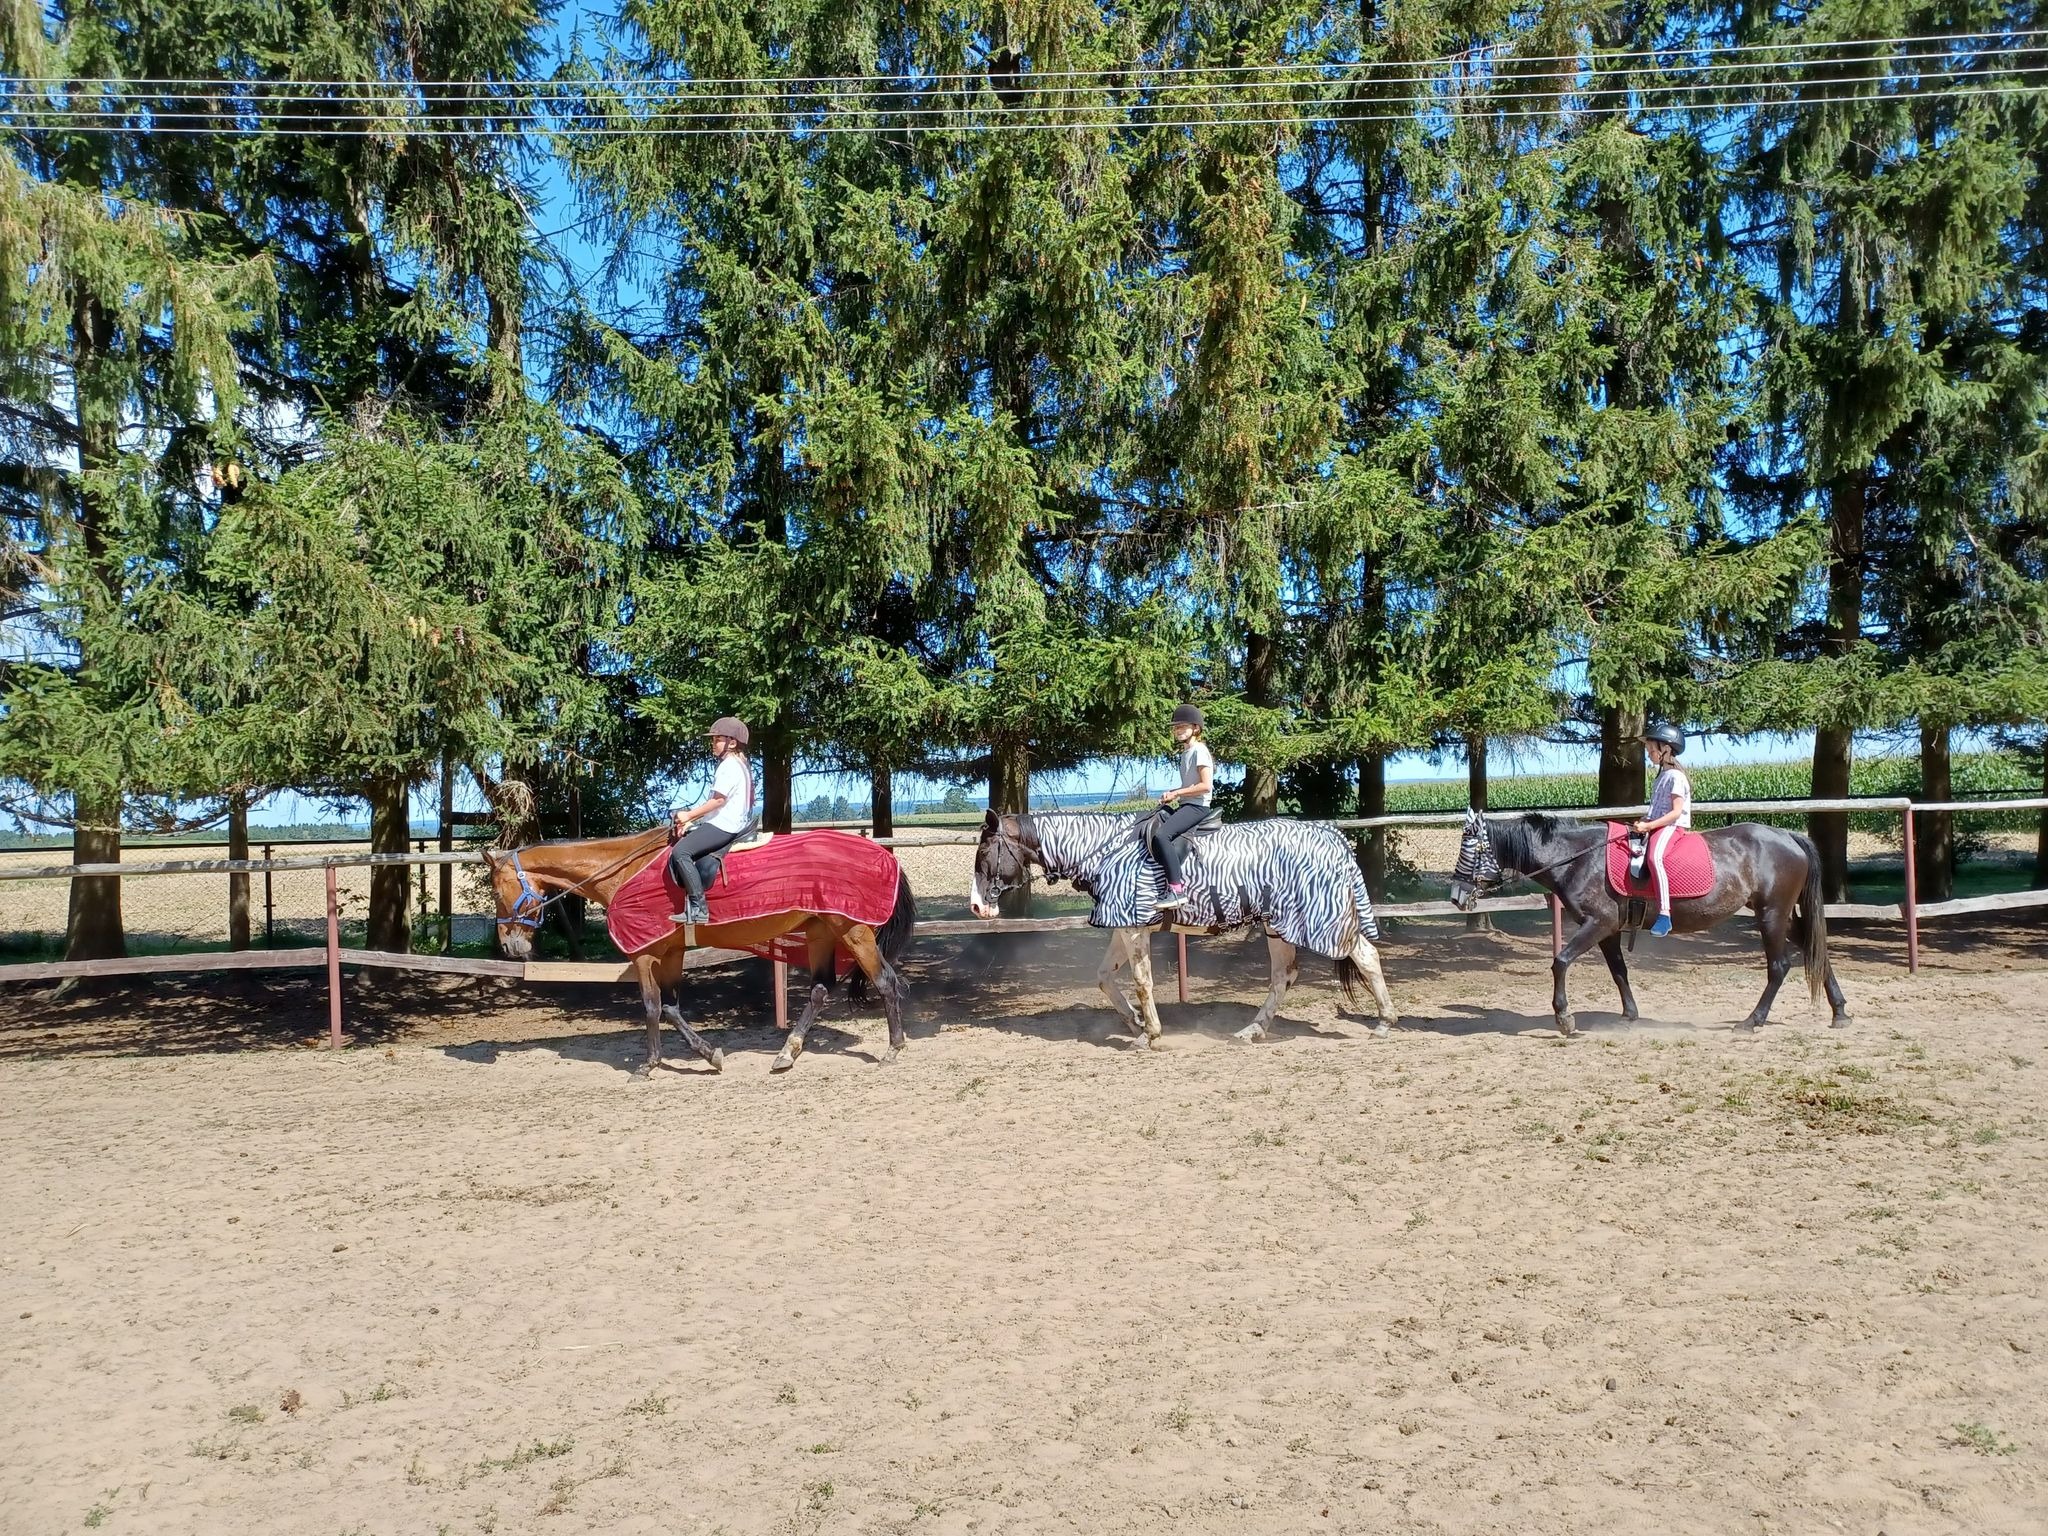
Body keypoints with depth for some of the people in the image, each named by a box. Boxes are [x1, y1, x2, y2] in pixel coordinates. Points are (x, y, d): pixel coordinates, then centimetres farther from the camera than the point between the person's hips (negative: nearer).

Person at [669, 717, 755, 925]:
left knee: (680, 851, -23)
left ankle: (699, 908, -23)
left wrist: (689, 816, -13)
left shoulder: (730, 766, -13)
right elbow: (714, 799, 20)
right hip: (718, 823, 11)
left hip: (723, 826, -11)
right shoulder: (729, 764, 20)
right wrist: (691, 821, 12)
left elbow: (718, 800, -20)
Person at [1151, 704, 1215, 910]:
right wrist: (1171, 794, 9)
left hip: (1197, 806, -10)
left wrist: (1176, 793, -14)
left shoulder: (1199, 750, -9)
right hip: (1184, 805, 10)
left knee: (1161, 835, -26)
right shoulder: (1185, 752, 20)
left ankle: (1177, 890, -25)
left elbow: (1206, 785, -19)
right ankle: (1177, 880, -13)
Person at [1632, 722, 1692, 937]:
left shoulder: (1675, 777, -9)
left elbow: (1676, 812, -17)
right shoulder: (1662, 775, 19)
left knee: (1654, 856, -36)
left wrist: (1649, 825, -24)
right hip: (1656, 825, 11)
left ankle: (1664, 914, -42)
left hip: (1671, 826, -11)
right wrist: (1644, 822, 6)